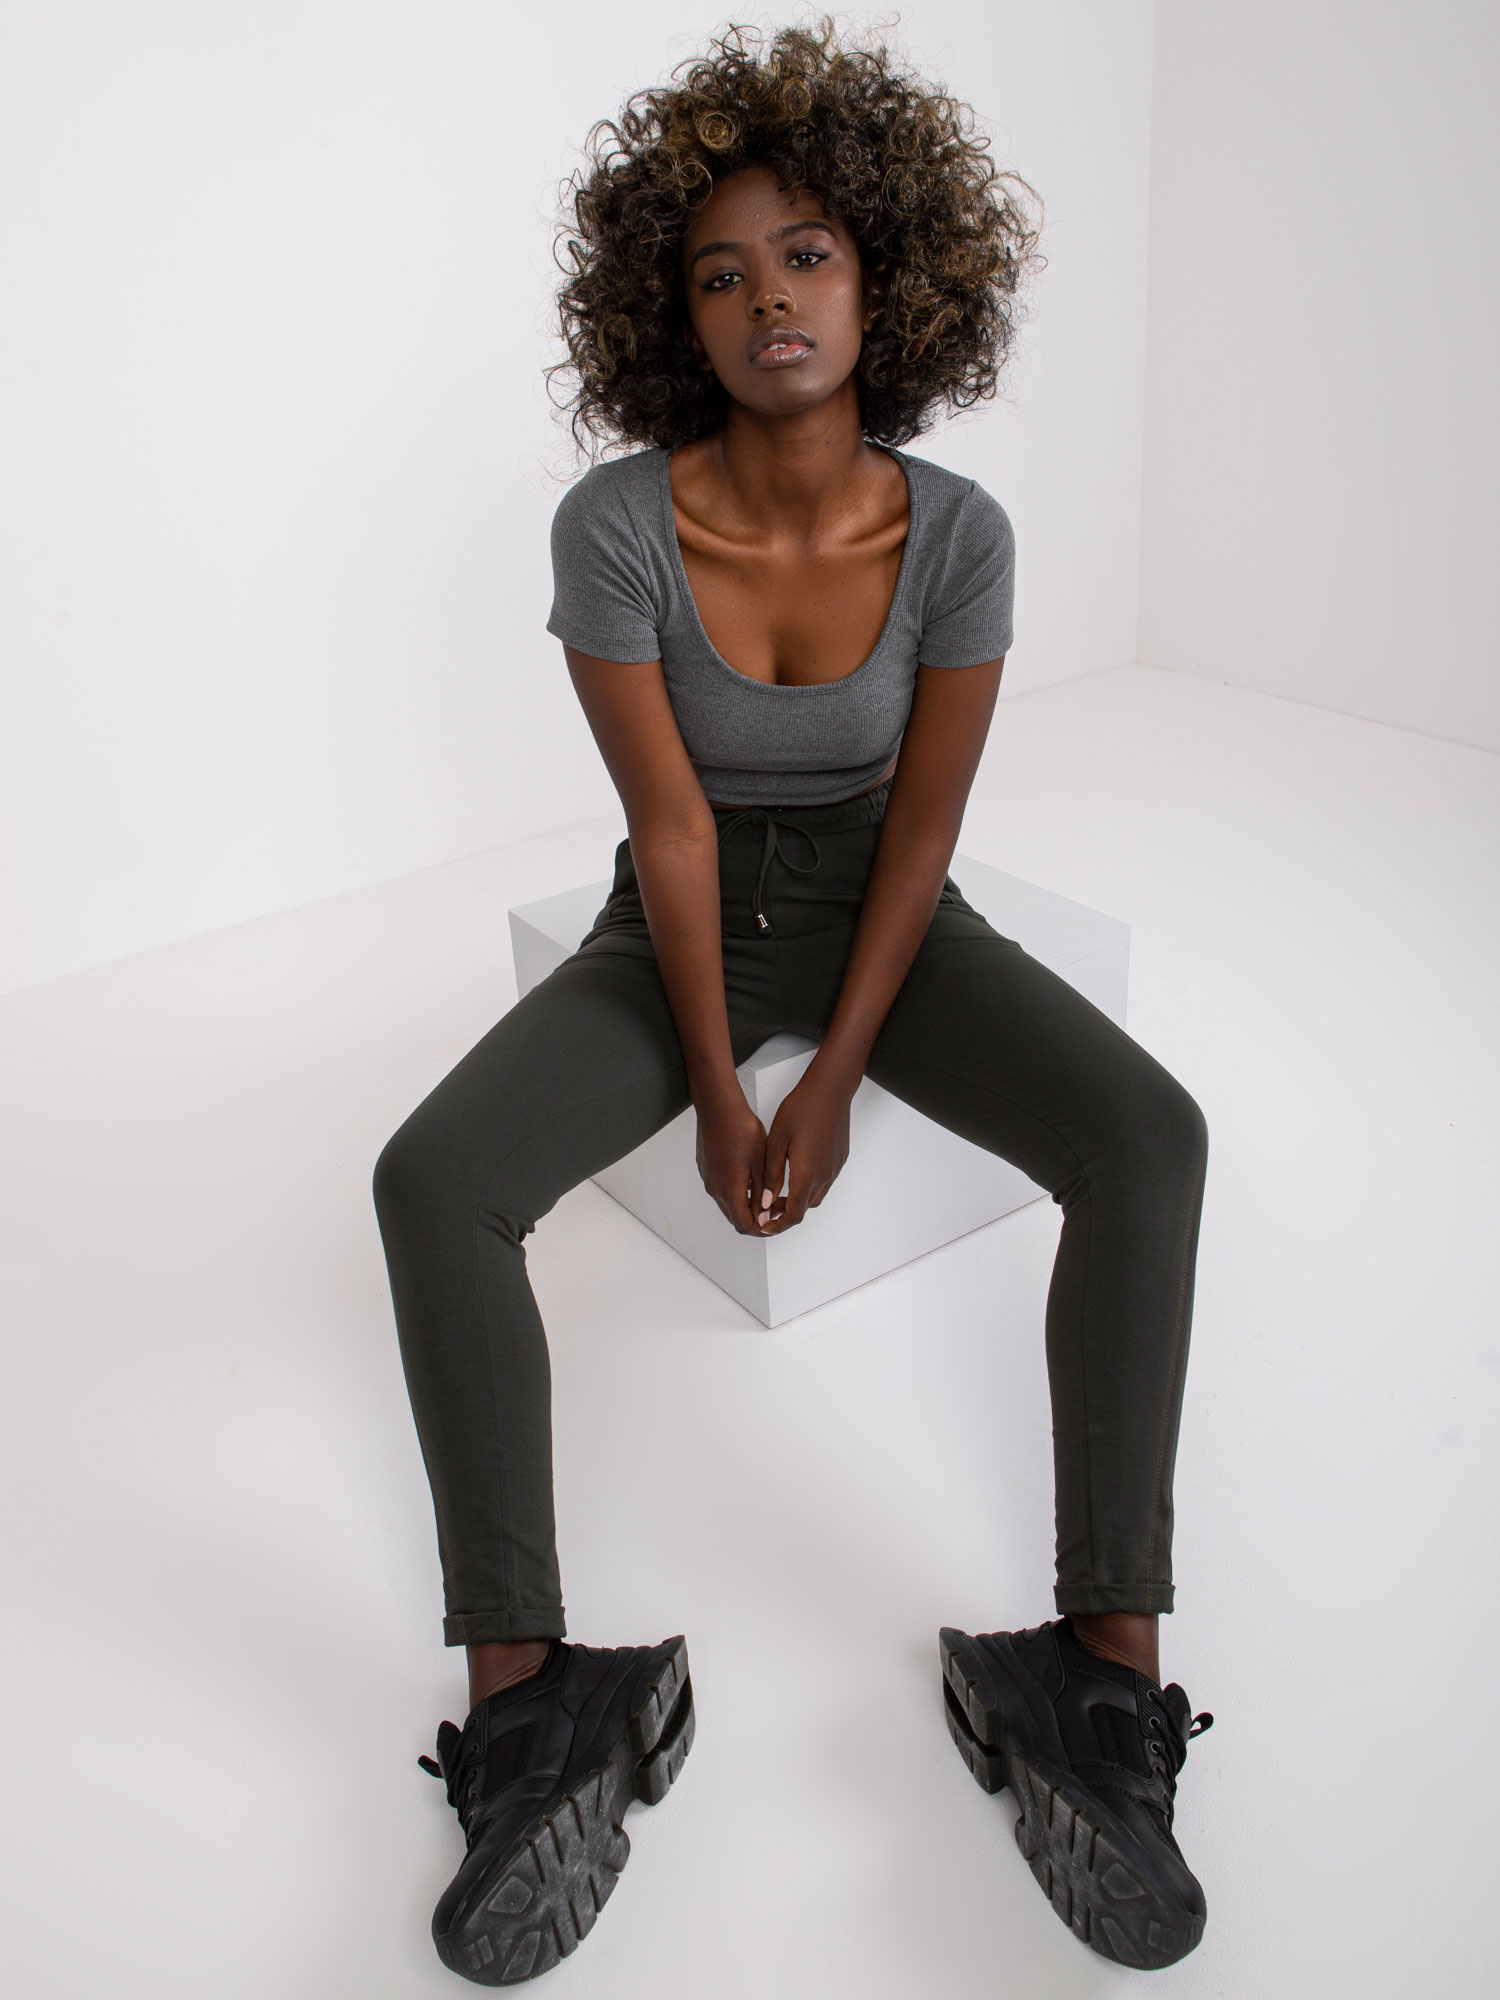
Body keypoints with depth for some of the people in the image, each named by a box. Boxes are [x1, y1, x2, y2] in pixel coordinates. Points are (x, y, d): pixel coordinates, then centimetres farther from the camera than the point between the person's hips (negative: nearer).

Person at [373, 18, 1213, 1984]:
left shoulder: (959, 532, -13)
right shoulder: (615, 524, -17)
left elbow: (923, 824, -10)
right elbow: (670, 825, -16)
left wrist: (834, 1081, -12)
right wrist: (718, 1092, -13)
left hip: (880, 912, 1)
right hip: (688, 921, 0)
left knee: (1152, 1138, -25)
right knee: (429, 1184, -25)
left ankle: (1103, 1675, -17)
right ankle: (530, 1707, -17)